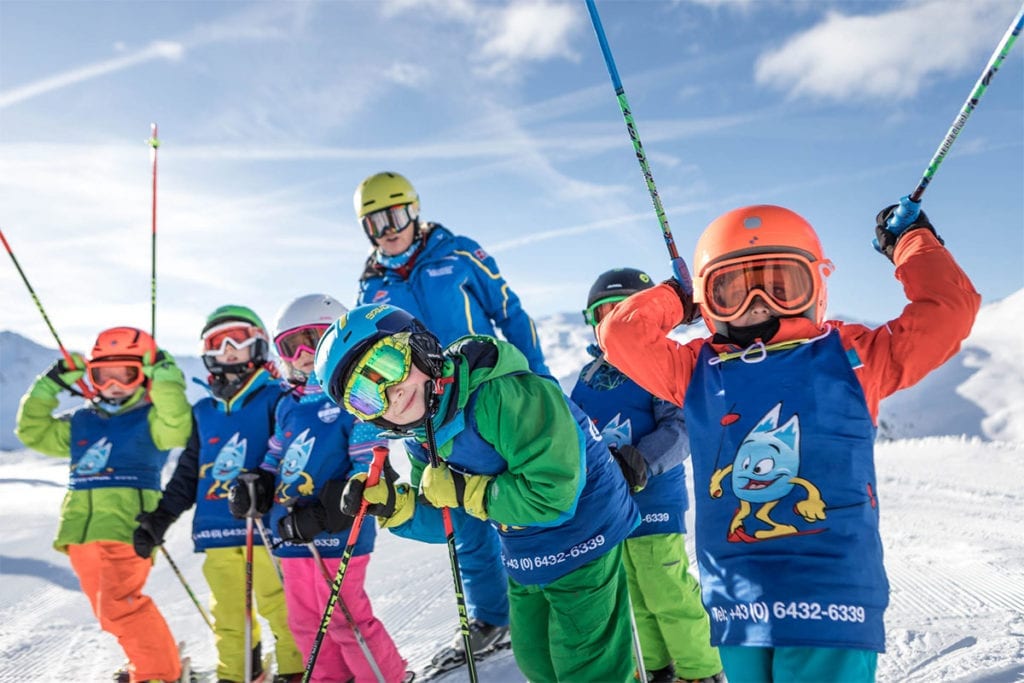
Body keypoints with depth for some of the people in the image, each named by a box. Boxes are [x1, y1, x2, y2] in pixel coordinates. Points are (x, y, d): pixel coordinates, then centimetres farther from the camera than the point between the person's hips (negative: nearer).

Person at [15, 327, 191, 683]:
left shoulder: (151, 421, 0)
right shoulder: (79, 423, 18)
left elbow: (177, 426, -20)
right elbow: (33, 430, 20)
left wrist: (164, 375, -20)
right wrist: (50, 385, 11)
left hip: (126, 529, -7)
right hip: (80, 533, 7)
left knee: (118, 606, -17)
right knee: (111, 610, 14)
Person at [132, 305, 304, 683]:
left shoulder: (276, 399, -1)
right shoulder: (204, 412, 17)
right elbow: (188, 473, 21)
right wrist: (159, 517, 17)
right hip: (217, 529, 6)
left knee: (280, 605, -4)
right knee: (227, 613, 13)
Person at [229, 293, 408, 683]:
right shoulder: (288, 407, 12)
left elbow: (370, 470, -18)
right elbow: (275, 461, 23)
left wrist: (324, 513, -23)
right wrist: (258, 488, 3)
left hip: (337, 534, -8)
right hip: (292, 537, 8)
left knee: (344, 618, 2)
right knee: (306, 622, 17)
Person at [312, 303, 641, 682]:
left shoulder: (504, 394, -32)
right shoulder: (422, 439, -5)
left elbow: (552, 495, -34)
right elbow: (444, 521, 4)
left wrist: (462, 491, -25)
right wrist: (393, 505, -15)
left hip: (583, 541, -8)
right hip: (525, 562, 8)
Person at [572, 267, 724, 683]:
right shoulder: (588, 375, 10)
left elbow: (681, 427, -18)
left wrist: (639, 462, -29)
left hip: (653, 498, -6)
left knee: (669, 593, -2)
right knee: (637, 594, 18)